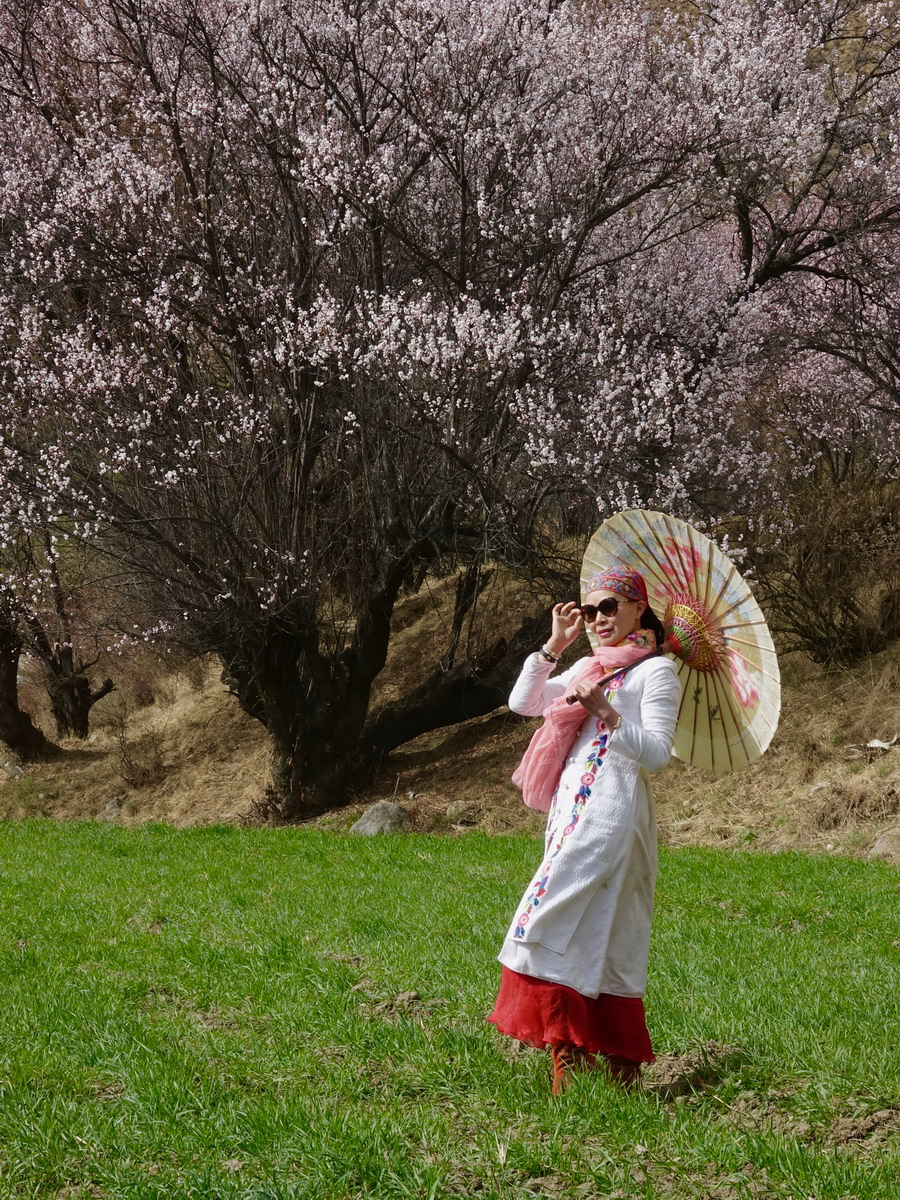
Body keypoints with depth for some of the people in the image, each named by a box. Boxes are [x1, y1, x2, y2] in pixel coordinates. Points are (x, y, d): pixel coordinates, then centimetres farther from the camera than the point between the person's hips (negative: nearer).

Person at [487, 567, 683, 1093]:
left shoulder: (656, 670, -3)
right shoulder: (591, 667, 21)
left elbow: (657, 753, -13)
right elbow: (523, 703, 17)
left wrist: (607, 712, -24)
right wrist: (554, 644, 10)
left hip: (610, 813, -9)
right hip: (574, 812, 9)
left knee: (547, 926, -15)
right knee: (602, 942, 8)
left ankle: (569, 1061, -12)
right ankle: (623, 1071, 12)